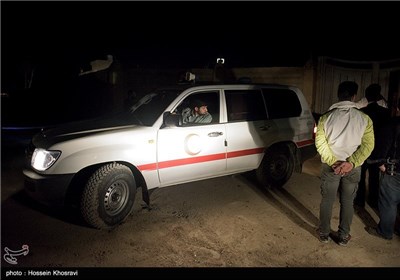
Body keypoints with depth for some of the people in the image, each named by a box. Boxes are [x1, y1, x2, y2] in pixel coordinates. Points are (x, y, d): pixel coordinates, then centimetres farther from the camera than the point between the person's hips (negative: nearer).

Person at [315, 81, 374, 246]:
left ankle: (324, 234, 27)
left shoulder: (326, 117, -8)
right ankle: (343, 237, 27)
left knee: (327, 200, 14)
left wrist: (334, 162, -13)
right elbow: (368, 145, -11)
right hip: (353, 168, 1)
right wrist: (351, 163, -15)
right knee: (347, 202, 15)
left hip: (330, 166, 0)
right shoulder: (364, 119, -7)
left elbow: (320, 143, -12)